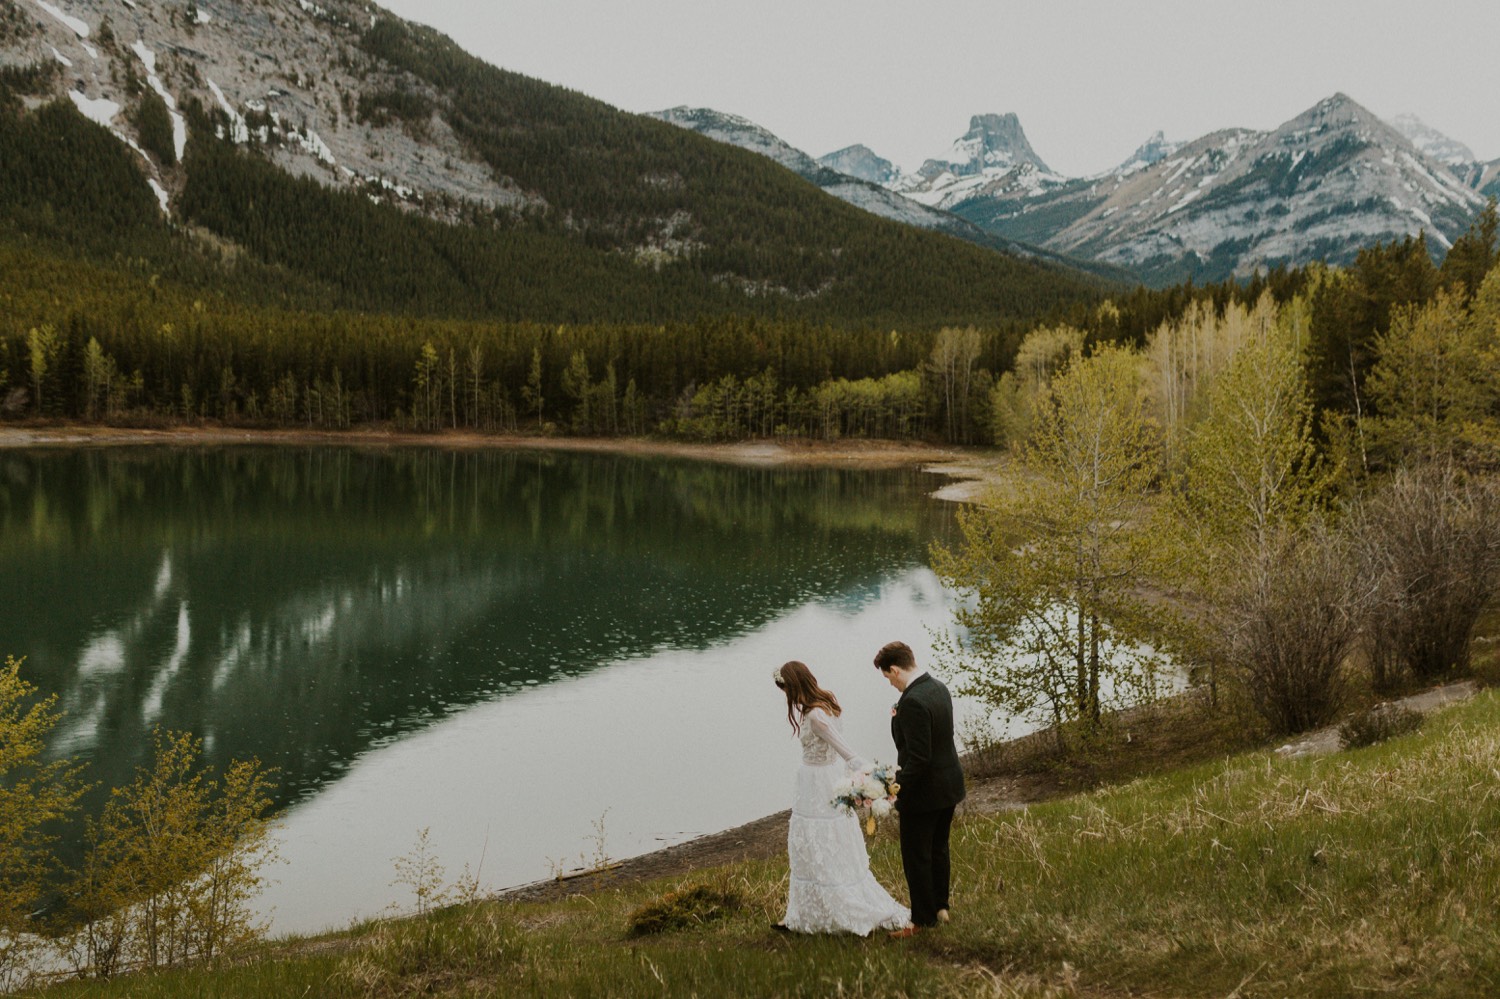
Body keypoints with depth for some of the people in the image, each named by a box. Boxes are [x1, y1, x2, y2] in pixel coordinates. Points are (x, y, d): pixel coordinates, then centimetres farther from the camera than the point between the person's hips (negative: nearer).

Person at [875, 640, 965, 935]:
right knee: (938, 849, 23)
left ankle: (923, 919, 18)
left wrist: (896, 789, -21)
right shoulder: (938, 688, 2)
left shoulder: (912, 702, -27)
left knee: (916, 857, 7)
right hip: (949, 785, 9)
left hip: (924, 790, -9)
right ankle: (940, 907, 36)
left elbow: (919, 758, -27)